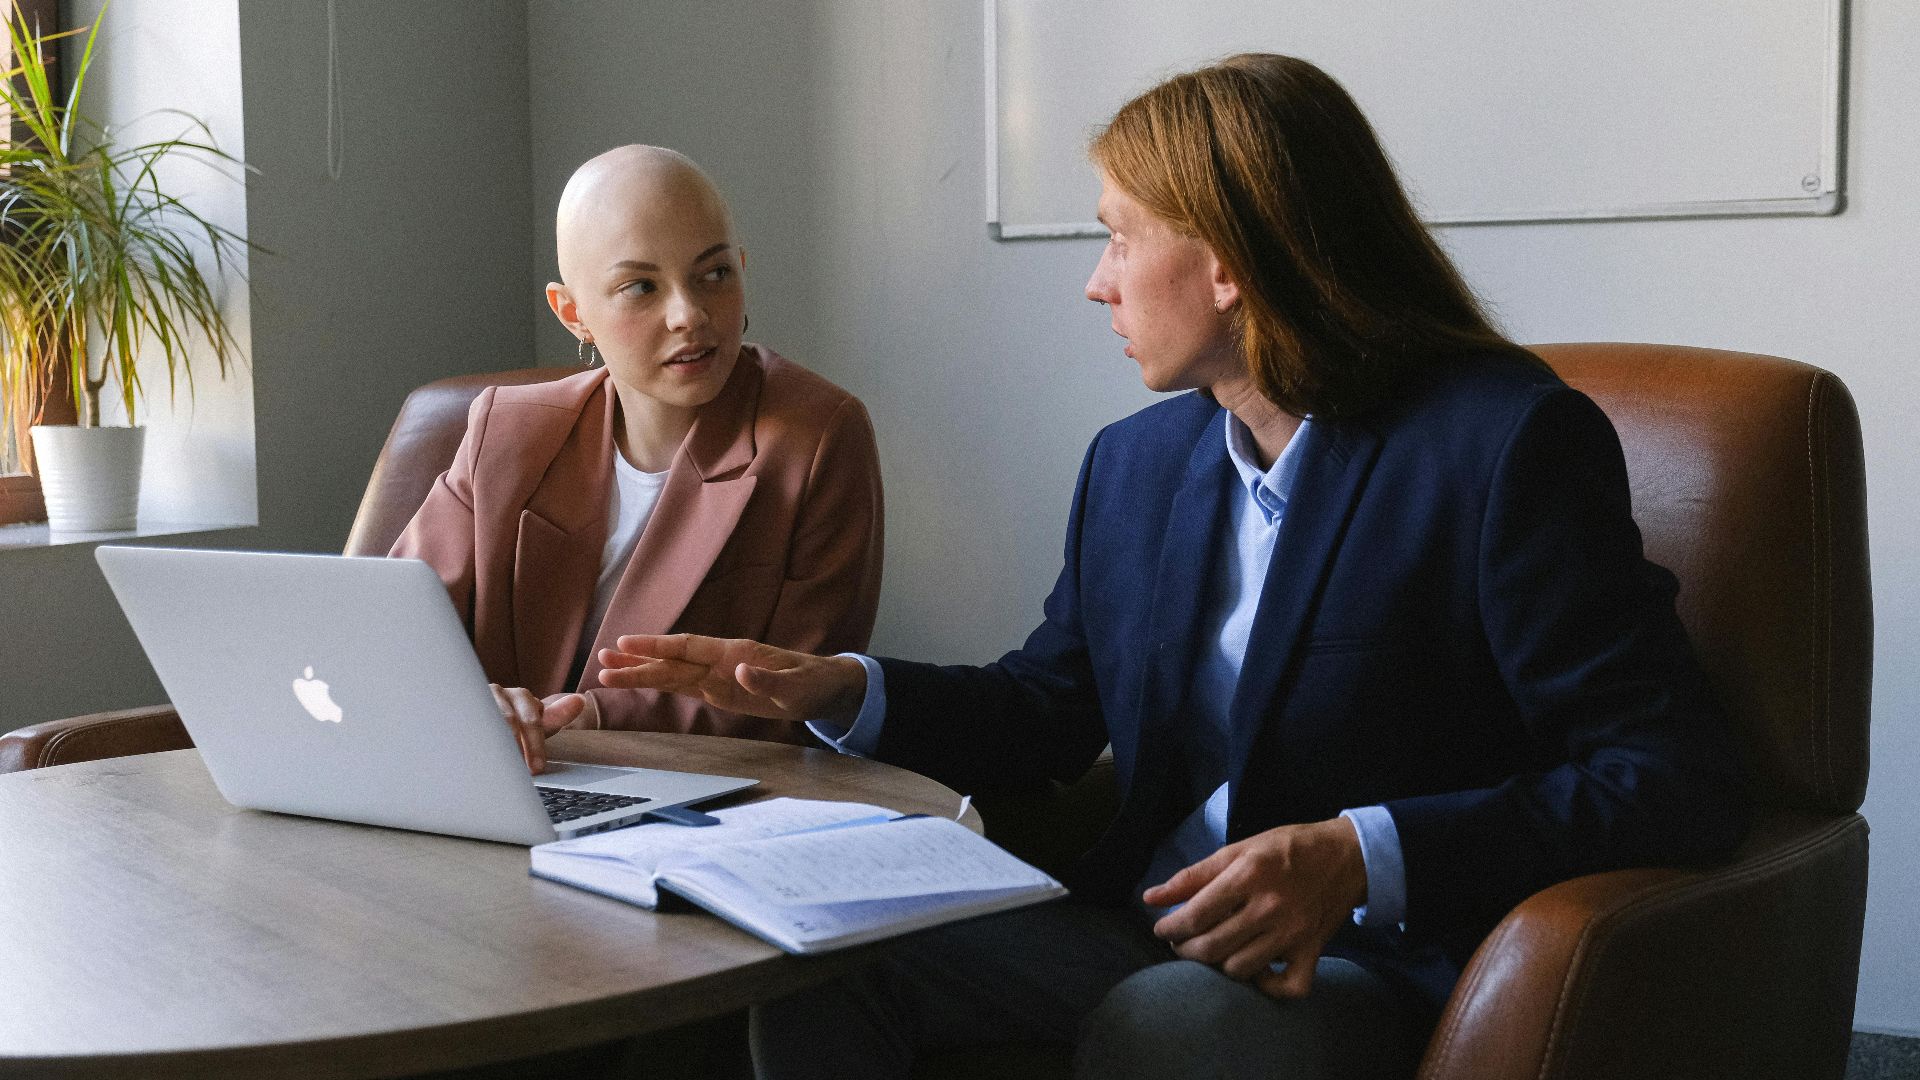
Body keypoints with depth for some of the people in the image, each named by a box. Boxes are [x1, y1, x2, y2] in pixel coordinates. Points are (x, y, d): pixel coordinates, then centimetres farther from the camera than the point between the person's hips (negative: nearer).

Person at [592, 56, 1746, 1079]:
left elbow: (1679, 782, -19)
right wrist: (836, 690, 5)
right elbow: (1050, 711, 21)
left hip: (1392, 961, -6)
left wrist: (1364, 857, -30)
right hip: (1154, 933, 7)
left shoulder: (1505, 441, -14)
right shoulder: (1133, 463, 10)